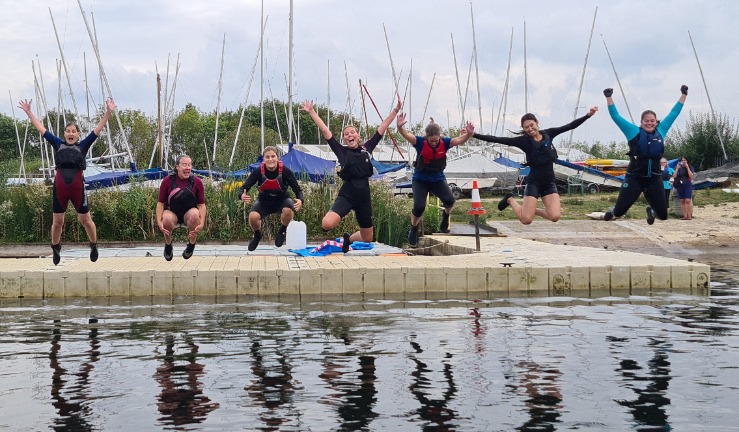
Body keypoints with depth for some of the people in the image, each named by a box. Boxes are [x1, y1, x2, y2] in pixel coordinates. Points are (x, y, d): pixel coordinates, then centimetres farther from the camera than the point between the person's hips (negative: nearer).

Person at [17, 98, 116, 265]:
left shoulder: (83, 145, 7)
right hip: (59, 186, 2)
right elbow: (41, 128, 15)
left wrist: (108, 113, -4)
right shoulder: (58, 144, 11)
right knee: (57, 221, 10)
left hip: (78, 186, -1)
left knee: (85, 220, 7)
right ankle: (55, 248, 31)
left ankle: (94, 245, 28)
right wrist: (28, 112, 16)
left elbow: (98, 129, 3)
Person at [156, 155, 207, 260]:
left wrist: (202, 224, -18)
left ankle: (191, 244, -7)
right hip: (172, 213, 0)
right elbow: (160, 203, -5)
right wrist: (159, 222, -19)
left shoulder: (197, 182, -7)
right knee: (167, 219, -36)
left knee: (194, 214, -36)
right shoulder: (168, 181, -9)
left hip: (189, 213, 0)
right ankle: (168, 245, -1)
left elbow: (202, 205, -4)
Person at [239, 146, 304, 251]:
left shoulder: (285, 171, -22)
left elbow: (297, 189, -16)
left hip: (282, 200, -1)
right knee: (253, 217, -28)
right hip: (264, 201, 1)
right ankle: (257, 235, 10)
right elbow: (244, 188, -15)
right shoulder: (258, 172, -20)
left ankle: (282, 231, 1)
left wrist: (300, 200, -39)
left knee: (288, 210, -35)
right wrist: (242, 195, -41)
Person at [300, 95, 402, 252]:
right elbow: (325, 130, -1)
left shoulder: (367, 148, 9)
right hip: (347, 194, -3)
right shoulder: (342, 151, 2)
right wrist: (311, 112, -3)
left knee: (367, 238, 15)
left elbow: (382, 127, 9)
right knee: (327, 224, -30)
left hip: (364, 196, 3)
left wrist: (396, 110, 8)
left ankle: (348, 238, 48)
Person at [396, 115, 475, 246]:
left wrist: (468, 134, -42)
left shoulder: (445, 142, -12)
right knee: (419, 207, -17)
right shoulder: (420, 142, -18)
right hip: (420, 180, -2)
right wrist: (400, 127, -53)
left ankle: (446, 215, 17)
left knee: (449, 200, -21)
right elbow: (406, 135, -31)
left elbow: (459, 140, -20)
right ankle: (414, 229, 14)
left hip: (438, 179, 2)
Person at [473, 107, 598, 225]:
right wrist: (473, 135, -18)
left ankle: (533, 210, 16)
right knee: (526, 220, -10)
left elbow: (570, 126, 10)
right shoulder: (523, 140, -7)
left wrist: (588, 115, 7)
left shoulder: (548, 134, 5)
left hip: (549, 182, 4)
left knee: (555, 216, -15)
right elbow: (497, 139, -11)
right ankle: (510, 200, 21)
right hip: (534, 181, -4)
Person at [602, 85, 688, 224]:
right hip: (634, 178, -3)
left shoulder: (661, 131, 7)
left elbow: (674, 113, 16)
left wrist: (683, 95, 19)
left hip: (655, 179, 3)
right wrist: (609, 98, -5)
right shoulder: (634, 132, 0)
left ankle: (651, 210, 45)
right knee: (619, 211, -5)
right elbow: (616, 116, 0)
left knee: (663, 215, 7)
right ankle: (612, 212, 35)